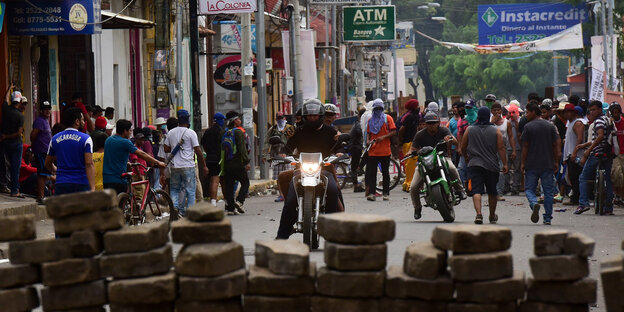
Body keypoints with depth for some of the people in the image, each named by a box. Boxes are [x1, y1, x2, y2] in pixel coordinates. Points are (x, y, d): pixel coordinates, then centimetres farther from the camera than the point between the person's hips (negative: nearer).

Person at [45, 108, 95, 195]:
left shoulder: (55, 139, 8)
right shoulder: (85, 139, -4)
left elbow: (48, 163, 17)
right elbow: (89, 164, -14)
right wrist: (93, 188, -18)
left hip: (61, 184, 3)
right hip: (81, 184, -3)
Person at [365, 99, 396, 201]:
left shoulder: (387, 118, 4)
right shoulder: (371, 120, 15)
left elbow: (393, 132, -2)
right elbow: (369, 133, 18)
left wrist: (383, 137, -15)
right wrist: (368, 140, -3)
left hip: (385, 151, -2)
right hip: (373, 151, 2)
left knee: (385, 172, 4)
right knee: (372, 172, -5)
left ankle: (386, 193, 9)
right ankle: (371, 193, -7)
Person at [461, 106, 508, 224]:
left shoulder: (469, 130, 2)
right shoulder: (496, 130, 0)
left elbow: (463, 147, 11)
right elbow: (501, 148, -5)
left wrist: (467, 157, 29)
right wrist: (505, 164, -1)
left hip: (474, 164, -1)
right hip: (492, 165, 1)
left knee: (476, 190, -8)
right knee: (492, 192, 17)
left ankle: (478, 213, -29)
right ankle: (492, 216, 31)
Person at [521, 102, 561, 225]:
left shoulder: (528, 127, -5)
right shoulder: (550, 126, 6)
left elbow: (525, 146, -4)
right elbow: (556, 144, 5)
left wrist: (523, 163, 3)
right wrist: (556, 162, 11)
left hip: (532, 164, -3)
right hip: (548, 164, 3)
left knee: (529, 189, 6)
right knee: (548, 191, 8)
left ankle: (534, 203, -24)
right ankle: (548, 218, 7)